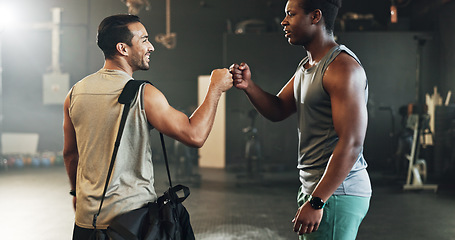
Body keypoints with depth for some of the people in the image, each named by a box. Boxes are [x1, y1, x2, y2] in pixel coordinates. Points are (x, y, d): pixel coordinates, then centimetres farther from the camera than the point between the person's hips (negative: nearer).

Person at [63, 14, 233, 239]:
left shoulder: (75, 93, 1)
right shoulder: (144, 94, -16)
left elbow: (70, 153, 11)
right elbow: (195, 135, -15)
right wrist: (215, 88, -4)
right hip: (133, 213, -5)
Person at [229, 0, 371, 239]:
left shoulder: (342, 67, -17)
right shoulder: (306, 66, 14)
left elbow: (351, 144, -23)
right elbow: (277, 110, 15)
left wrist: (316, 202, -24)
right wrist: (248, 86, -4)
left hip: (336, 193, -9)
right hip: (314, 187, 9)